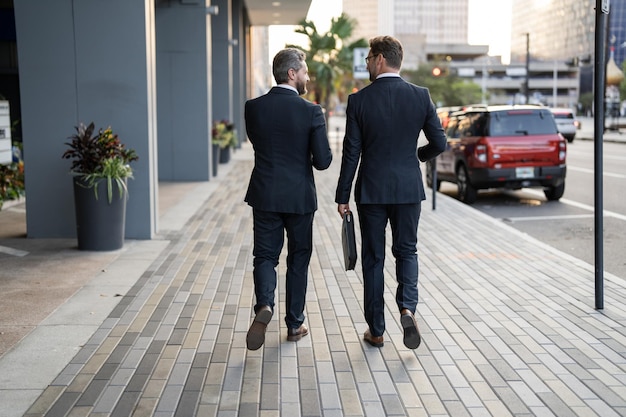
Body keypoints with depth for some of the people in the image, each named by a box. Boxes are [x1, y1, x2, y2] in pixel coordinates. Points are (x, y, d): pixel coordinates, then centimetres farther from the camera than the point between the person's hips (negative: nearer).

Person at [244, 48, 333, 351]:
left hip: (264, 195, 2)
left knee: (265, 256, 10)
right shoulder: (311, 112, -12)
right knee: (298, 259, 13)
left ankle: (264, 305, -17)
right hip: (299, 197, -1)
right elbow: (323, 160, -11)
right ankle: (295, 324, 20)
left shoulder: (253, 107, -3)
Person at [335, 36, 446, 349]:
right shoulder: (420, 96, -3)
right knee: (406, 251, 17)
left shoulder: (359, 100, -7)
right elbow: (439, 143, -2)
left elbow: (351, 152, -6)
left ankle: (376, 331, 15)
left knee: (373, 258, 9)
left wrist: (343, 197, 0)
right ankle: (407, 308, -6)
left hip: (371, 190, -1)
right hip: (408, 188, 1)